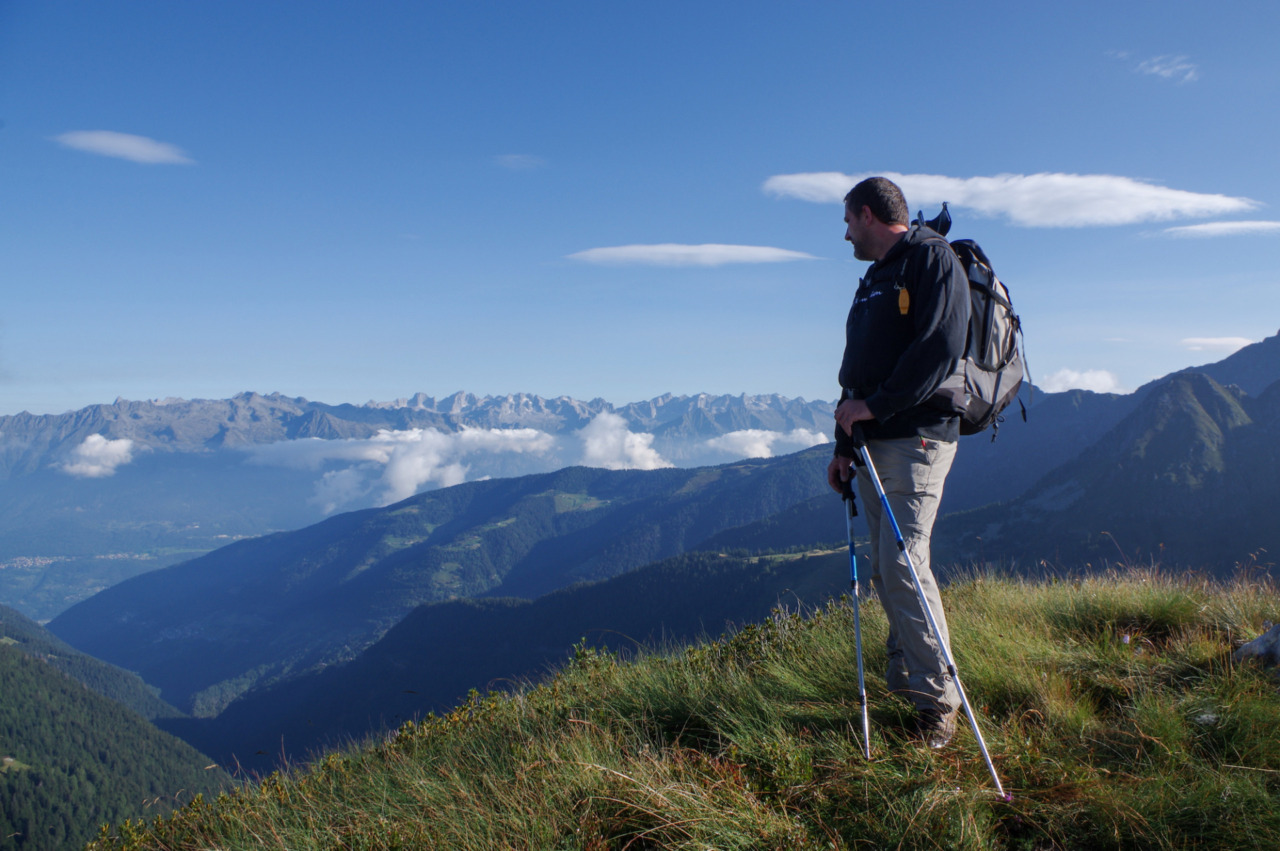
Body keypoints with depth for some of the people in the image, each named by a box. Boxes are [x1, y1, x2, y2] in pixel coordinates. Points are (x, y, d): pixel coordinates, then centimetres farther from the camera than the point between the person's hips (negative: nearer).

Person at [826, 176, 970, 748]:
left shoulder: (932, 259, -4)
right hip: (873, 443, 9)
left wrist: (874, 405, -16)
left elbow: (939, 348, -18)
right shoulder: (873, 278, 23)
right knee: (884, 570, 9)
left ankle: (939, 700, -4)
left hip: (917, 437, -9)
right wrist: (844, 444, 14)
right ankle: (905, 681, 19)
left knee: (903, 562, -14)